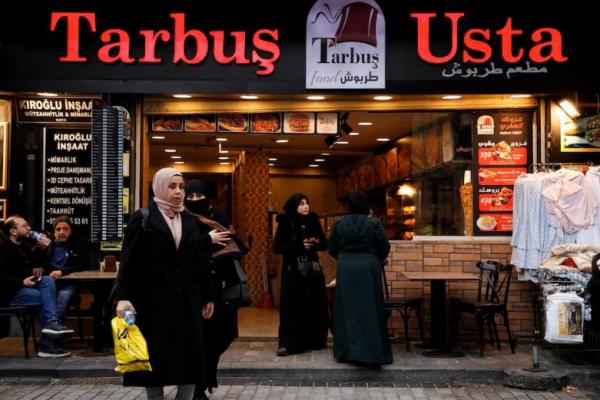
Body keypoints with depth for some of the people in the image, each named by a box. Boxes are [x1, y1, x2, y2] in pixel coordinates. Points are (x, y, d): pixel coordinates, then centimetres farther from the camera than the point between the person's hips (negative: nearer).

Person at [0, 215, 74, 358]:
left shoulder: (24, 244, 12)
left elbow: (37, 263, 19)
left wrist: (39, 248, 1)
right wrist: (22, 282, -26)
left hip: (25, 284, 8)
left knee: (48, 281, -17)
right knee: (44, 297, -20)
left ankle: (51, 323, -29)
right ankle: (46, 344, -14)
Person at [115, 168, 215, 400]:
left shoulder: (191, 221, 11)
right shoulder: (143, 219, -2)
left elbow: (200, 262, 12)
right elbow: (129, 261, -8)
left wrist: (207, 296, 12)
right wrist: (123, 297, -19)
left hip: (186, 299, 4)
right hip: (153, 300, -4)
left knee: (189, 355, 4)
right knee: (155, 356, 3)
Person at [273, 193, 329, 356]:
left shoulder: (313, 221, 6)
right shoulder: (285, 223, -4)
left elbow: (324, 244, 9)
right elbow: (277, 247, -9)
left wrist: (316, 242, -14)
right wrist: (299, 245, -19)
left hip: (313, 268, 3)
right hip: (293, 269, -3)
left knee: (316, 304, 5)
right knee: (292, 306, -4)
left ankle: (316, 340, 17)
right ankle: (288, 343, 1)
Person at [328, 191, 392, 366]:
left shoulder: (339, 224, 0)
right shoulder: (373, 224, -5)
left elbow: (332, 249, 4)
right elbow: (384, 248, -2)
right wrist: (376, 261, 17)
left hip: (345, 268, 2)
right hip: (368, 268, -2)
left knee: (347, 310, 8)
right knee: (369, 309, 4)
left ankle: (346, 351, 12)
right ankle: (371, 350, 5)